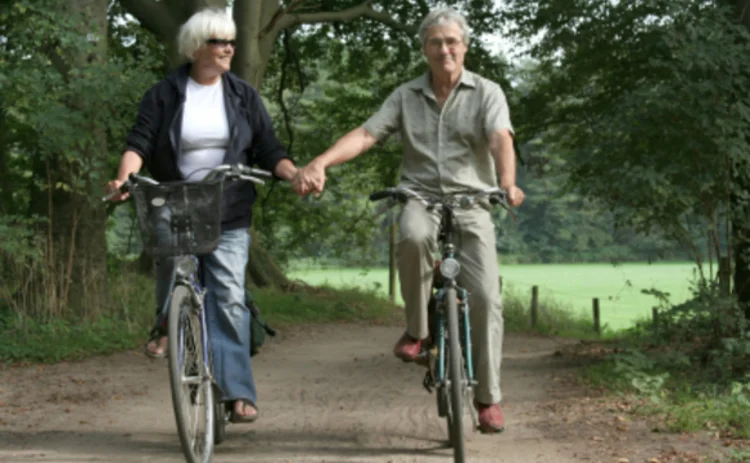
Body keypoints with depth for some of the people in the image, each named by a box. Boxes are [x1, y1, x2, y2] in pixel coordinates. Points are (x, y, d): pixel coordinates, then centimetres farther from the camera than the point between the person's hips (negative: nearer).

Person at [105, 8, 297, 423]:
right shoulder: (164, 95, 2)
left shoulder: (243, 96, 8)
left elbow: (268, 149, 5)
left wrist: (294, 174, -13)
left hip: (229, 217, 1)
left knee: (229, 299, -7)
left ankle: (237, 392, -7)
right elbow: (140, 142, -7)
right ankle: (164, 326, 39)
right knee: (170, 276, 1)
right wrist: (124, 177, -26)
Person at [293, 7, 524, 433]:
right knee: (414, 237, -37)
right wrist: (320, 163, -22)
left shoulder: (486, 93, 1)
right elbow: (366, 134, -3)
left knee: (485, 297, -11)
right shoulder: (406, 96, 8)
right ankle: (416, 330, -16)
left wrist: (507, 183, -38)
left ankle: (489, 398, 3)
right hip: (421, 200, 0)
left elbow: (501, 139, -17)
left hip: (472, 205, 0)